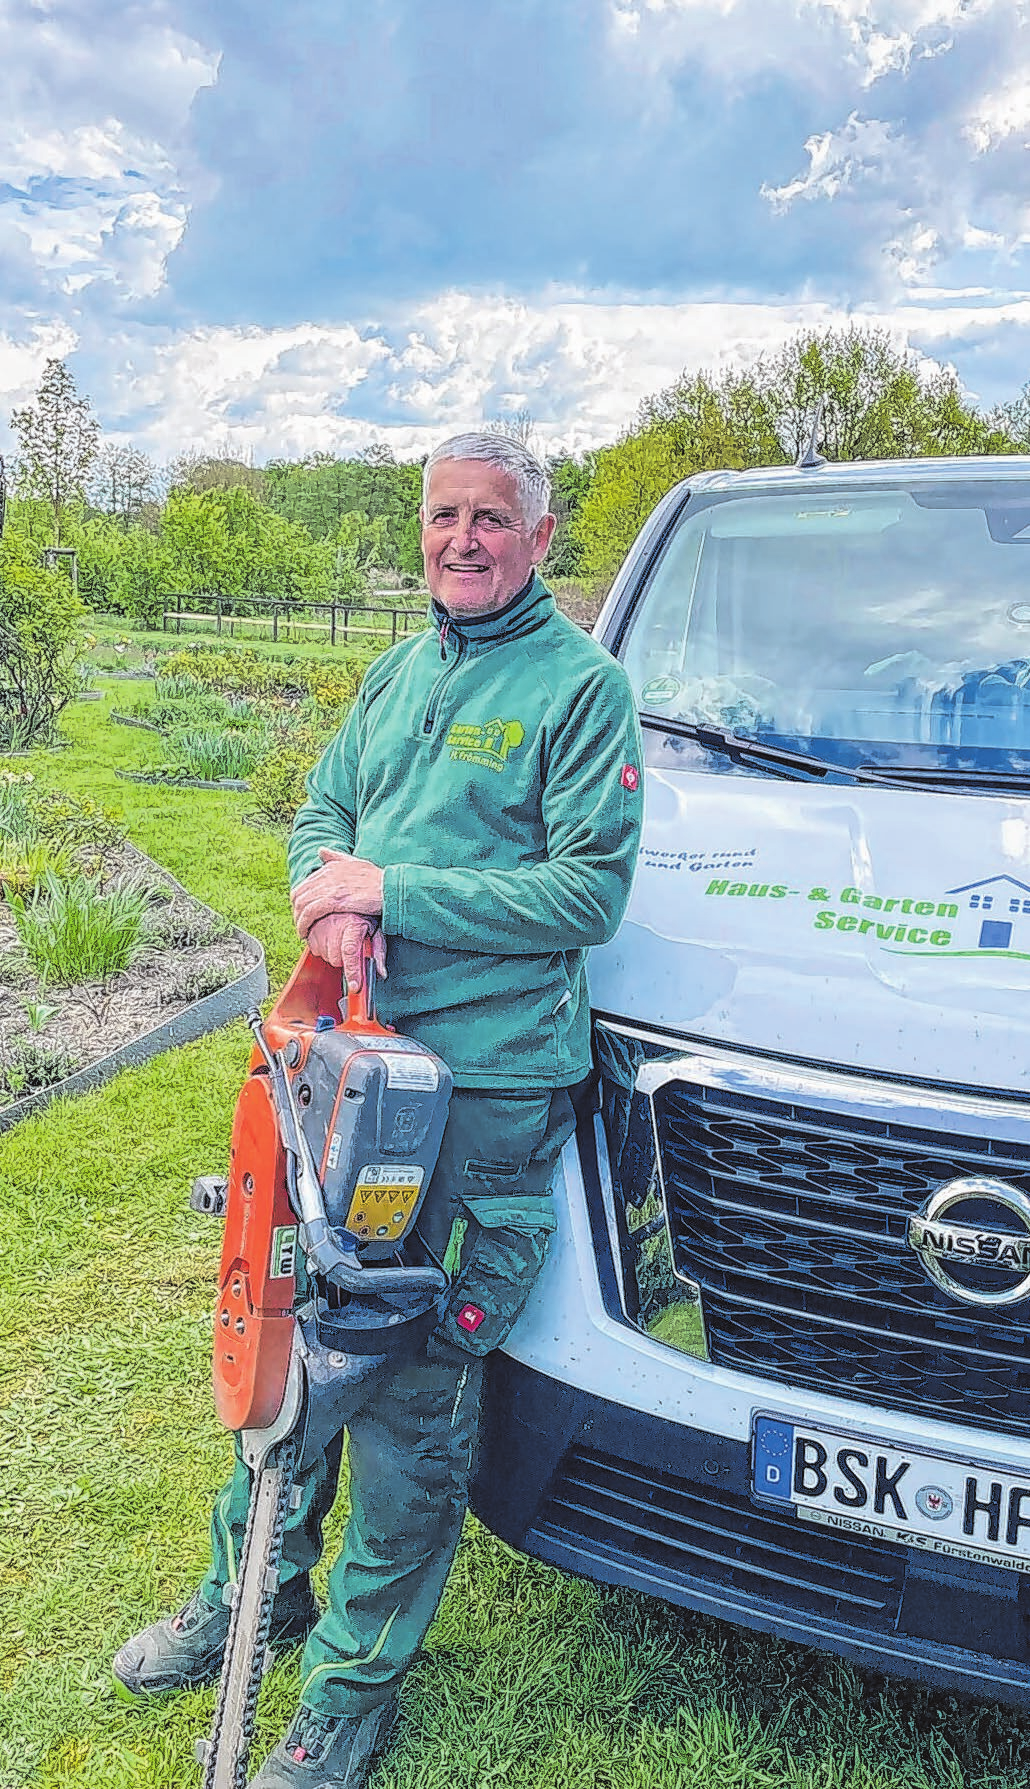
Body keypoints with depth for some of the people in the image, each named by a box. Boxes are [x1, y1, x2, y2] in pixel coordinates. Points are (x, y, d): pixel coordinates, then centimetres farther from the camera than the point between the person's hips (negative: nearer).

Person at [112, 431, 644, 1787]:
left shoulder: (580, 684, -5)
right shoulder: (397, 674, 16)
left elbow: (592, 889, -12)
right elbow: (322, 816, 16)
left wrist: (399, 891, -16)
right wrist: (335, 896, -8)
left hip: (488, 1090, -6)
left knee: (412, 1392, 3)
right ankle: (249, 1593, 41)